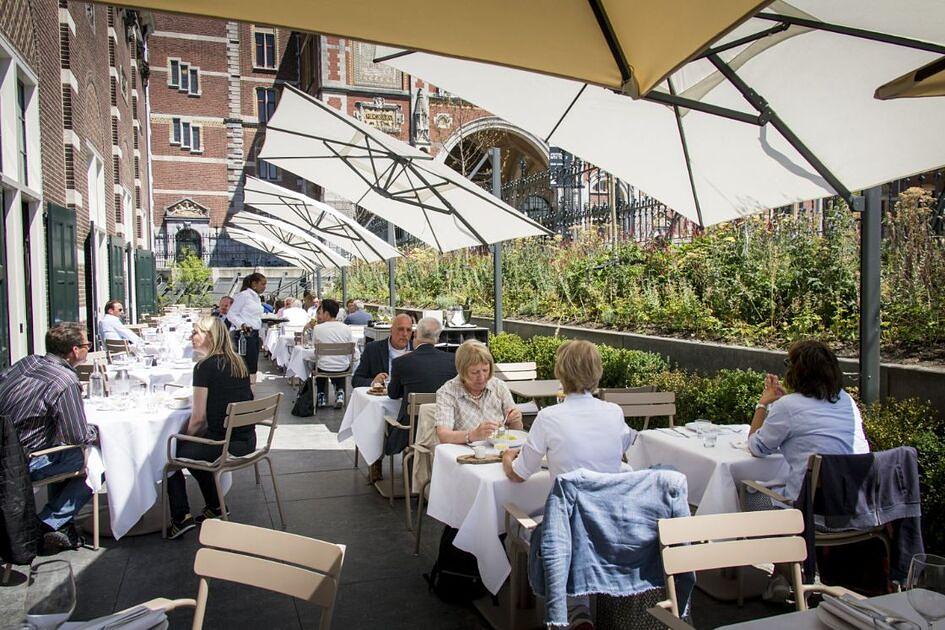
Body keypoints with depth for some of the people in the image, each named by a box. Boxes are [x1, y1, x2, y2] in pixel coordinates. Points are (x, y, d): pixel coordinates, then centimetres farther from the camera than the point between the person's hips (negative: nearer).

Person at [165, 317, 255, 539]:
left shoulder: (204, 367, -13)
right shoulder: (238, 363, 9)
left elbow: (198, 417, -12)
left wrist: (186, 437, 8)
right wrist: (198, 435, 21)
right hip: (247, 442, 7)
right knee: (196, 449, 29)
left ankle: (181, 518, 13)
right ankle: (215, 508, 32)